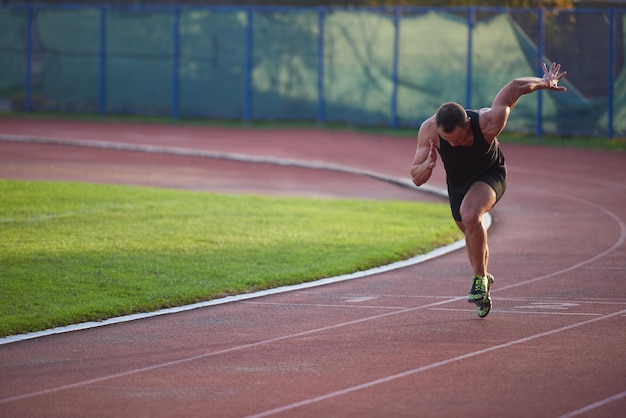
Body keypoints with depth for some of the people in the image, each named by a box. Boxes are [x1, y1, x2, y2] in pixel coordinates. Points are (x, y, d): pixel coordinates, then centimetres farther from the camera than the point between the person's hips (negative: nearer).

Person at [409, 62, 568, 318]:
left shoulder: (488, 123, -38)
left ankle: (480, 278, -16)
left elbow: (515, 87, -22)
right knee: (472, 234, 20)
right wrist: (427, 166, -47)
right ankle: (483, 280, 48)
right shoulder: (429, 129, -32)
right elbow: (416, 179, -27)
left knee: (470, 215, -32)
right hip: (457, 182, 4)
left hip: (490, 175, -4)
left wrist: (545, 83, -10)